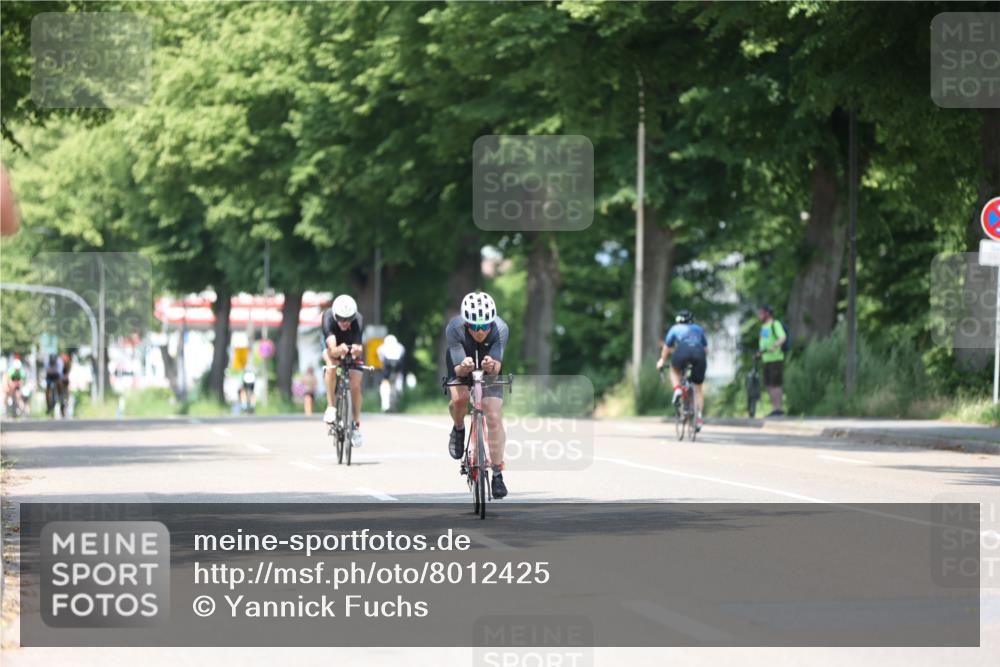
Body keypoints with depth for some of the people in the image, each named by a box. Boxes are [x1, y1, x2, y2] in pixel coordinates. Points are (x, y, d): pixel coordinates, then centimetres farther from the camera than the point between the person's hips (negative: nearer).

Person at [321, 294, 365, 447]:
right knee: (332, 365, -34)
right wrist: (337, 351, -72)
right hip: (333, 345, -1)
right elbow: (332, 349, -49)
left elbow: (357, 348, -46)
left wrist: (356, 350, -71)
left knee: (355, 384, -11)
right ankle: (330, 407, -25)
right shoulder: (328, 318, -38)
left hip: (351, 345, 1)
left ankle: (357, 424, 7)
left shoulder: (358, 321, -36)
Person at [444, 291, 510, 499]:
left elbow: (497, 368, -36)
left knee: (494, 417, -12)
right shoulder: (454, 328, -36)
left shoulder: (500, 329, -34)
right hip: (461, 362, 0)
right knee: (460, 398, -29)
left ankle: (497, 474, -4)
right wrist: (464, 367, -57)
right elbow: (458, 369, -34)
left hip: (489, 367, 0)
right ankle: (458, 429, 5)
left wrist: (491, 366, -58)